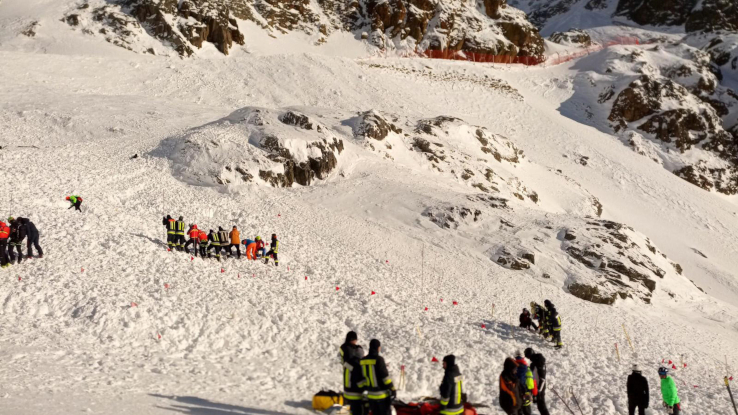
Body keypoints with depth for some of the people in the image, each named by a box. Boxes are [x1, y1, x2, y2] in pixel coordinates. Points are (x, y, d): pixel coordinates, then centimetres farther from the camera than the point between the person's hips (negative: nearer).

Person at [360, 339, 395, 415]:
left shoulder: (363, 360, 4)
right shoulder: (378, 359, -16)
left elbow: (363, 378, 10)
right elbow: (385, 377, -16)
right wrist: (393, 389, -9)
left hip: (371, 394, 6)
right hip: (383, 394, -6)